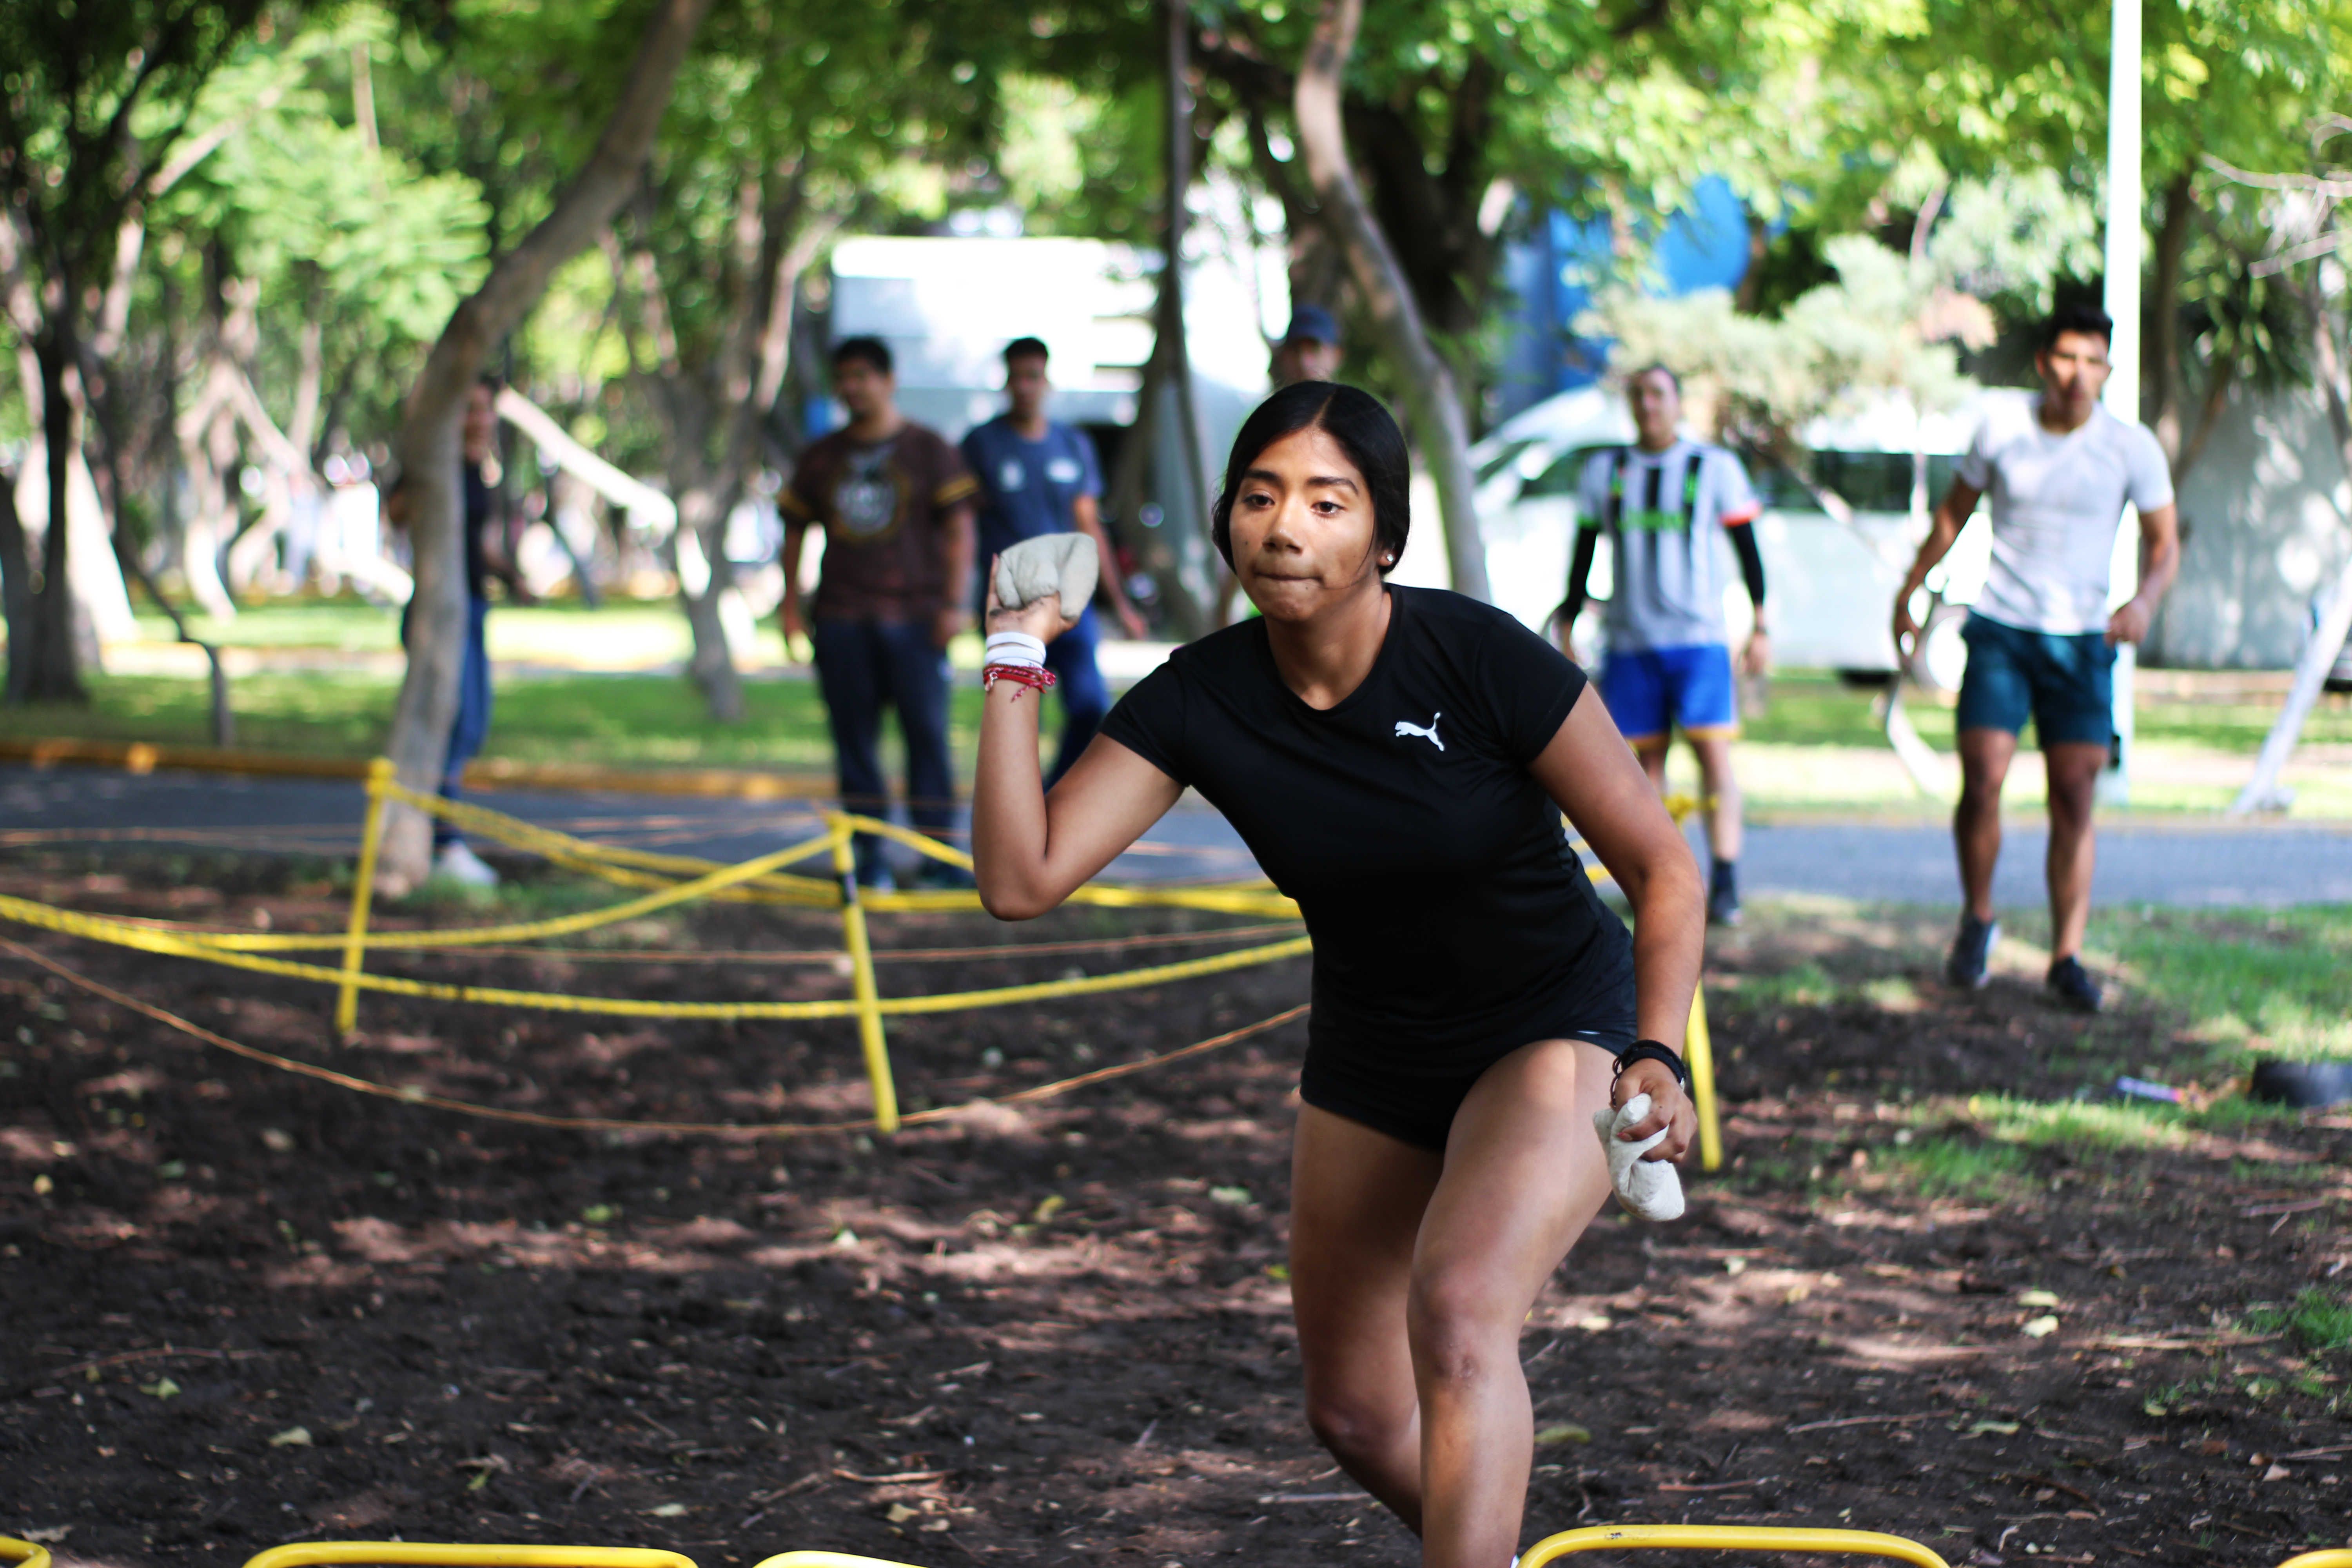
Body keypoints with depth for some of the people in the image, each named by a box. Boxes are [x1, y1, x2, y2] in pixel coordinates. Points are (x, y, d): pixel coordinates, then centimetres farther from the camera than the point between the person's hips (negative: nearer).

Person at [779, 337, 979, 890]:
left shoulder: (929, 450, 4)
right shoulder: (820, 458, 12)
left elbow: (959, 528, 1)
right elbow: (795, 528, 17)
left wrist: (954, 604, -7)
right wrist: (791, 605, 9)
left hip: (915, 617, -3)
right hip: (841, 620, 3)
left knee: (927, 734, -5)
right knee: (854, 737, 2)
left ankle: (938, 857, 0)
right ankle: (870, 858, 7)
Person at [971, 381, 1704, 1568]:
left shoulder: (1479, 660, -23)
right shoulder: (1199, 700, -13)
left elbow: (1662, 869, -14)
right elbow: (1021, 879, -20)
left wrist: (1657, 1055, -26)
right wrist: (1017, 656, -23)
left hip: (1554, 1034, -5)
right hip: (1371, 1060, 5)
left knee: (1456, 1313, -31)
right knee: (1356, 1416, 13)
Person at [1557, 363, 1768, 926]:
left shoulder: (1715, 467, 5)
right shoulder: (1603, 472, 11)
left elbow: (1747, 548, 7)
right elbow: (1584, 555, 16)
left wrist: (1761, 627, 4)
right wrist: (1567, 628, 12)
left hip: (1699, 635, -3)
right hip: (1630, 641, 3)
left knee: (1713, 753, -11)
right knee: (1646, 758, 1)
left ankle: (1725, 885, -11)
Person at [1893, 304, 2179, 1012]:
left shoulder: (2133, 447, -3)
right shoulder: (2001, 429, 0)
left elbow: (2164, 542, 4)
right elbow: (1953, 514, 14)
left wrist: (2145, 600, -16)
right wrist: (1909, 593, 19)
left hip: (2083, 637, 0)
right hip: (2001, 628, 0)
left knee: (2075, 800, -3)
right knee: (1983, 780, -13)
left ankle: (2067, 958, 3)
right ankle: (1978, 920, 10)